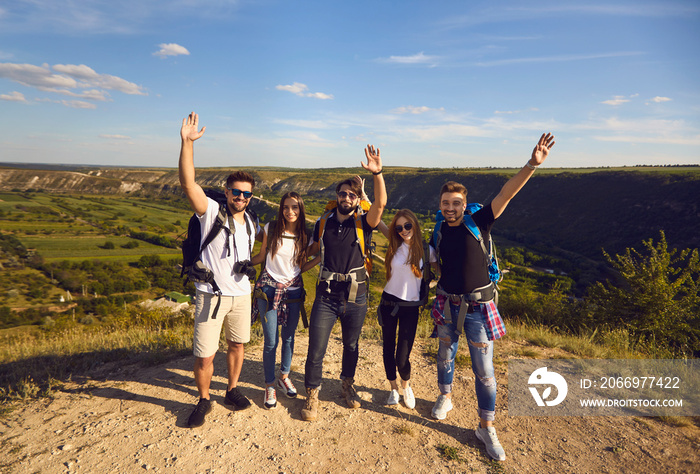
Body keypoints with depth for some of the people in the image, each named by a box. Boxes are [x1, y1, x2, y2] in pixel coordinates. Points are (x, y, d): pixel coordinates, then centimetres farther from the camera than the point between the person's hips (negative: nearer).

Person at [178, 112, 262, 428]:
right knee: (205, 355, 1)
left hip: (241, 294, 5)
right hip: (211, 294, -5)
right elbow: (187, 183, -25)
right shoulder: (211, 211, -9)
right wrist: (187, 142, -32)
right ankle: (203, 401, 26)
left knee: (237, 344, 18)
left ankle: (232, 390, 39)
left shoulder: (252, 225, 8)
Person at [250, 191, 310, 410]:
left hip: (293, 290, 2)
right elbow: (262, 256, 6)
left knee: (289, 336, 13)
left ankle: (284, 377, 36)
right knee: (271, 341, -2)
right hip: (269, 288, -2)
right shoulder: (271, 229, -4)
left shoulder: (305, 236, 0)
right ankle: (269, 385, 18)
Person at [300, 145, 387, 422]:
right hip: (326, 297, 1)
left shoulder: (363, 223, -5)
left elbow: (380, 204, -26)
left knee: (351, 345, 18)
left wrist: (377, 173, -37)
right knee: (316, 350, 1)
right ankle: (312, 395, 23)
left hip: (355, 298, 0)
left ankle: (347, 385, 43)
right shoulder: (323, 222, 3)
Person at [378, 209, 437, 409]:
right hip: (389, 302, 2)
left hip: (411, 307, -2)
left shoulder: (426, 250, -5)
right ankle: (393, 389, 37)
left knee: (402, 357, -2)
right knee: (388, 349, 13)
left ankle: (406, 385, 31)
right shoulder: (395, 245, -1)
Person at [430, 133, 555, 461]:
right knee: (445, 354, 19)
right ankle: (445, 398, 45)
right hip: (447, 304, 3)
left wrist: (532, 165, -35)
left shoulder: (478, 223, -11)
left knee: (484, 369, 3)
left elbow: (505, 195, -24)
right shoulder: (438, 233, 0)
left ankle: (486, 427, 20)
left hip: (478, 306, -3)